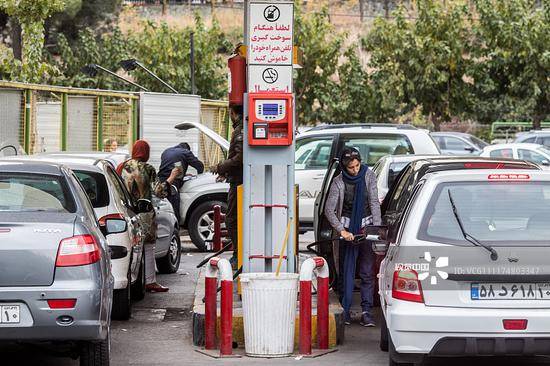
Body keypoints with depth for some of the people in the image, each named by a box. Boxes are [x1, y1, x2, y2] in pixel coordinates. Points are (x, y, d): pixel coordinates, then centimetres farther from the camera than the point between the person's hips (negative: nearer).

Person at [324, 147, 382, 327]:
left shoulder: (368, 176, -2)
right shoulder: (339, 182, -7)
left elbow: (374, 203, -3)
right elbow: (329, 210, -9)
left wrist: (377, 227, -13)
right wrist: (342, 230, -19)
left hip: (367, 227, 1)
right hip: (347, 228, -1)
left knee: (367, 272, -4)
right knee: (346, 271, 1)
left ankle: (367, 312, -5)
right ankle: (344, 310, 8)